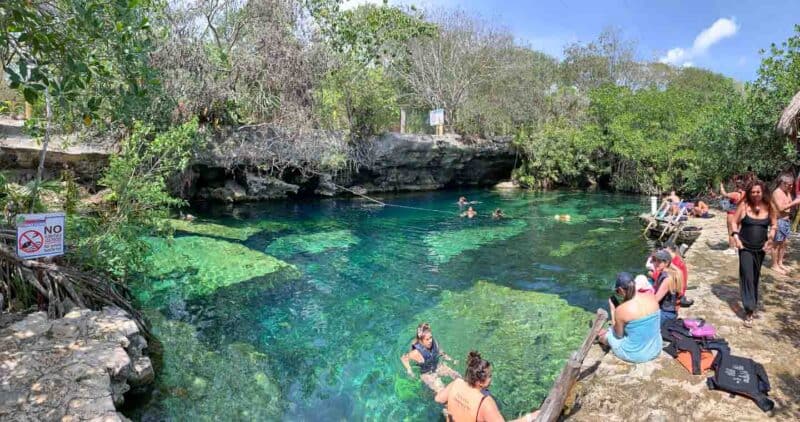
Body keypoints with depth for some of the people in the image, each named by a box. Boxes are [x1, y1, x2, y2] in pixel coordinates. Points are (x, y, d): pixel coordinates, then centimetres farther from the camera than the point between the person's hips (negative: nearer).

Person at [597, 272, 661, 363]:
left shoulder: (621, 310, -26)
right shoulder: (651, 296, -10)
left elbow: (618, 335, -8)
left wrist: (612, 310, -4)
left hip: (634, 355, -6)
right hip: (655, 349, 6)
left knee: (601, 333, 19)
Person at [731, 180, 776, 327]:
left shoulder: (769, 206, -1)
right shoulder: (744, 205, -8)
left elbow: (774, 224, 8)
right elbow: (734, 222, 0)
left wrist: (770, 238, -5)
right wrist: (736, 237, -12)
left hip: (760, 248, 3)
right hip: (745, 247, -3)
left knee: (755, 277, 16)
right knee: (747, 277, -8)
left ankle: (753, 305, 34)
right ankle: (749, 311, -6)